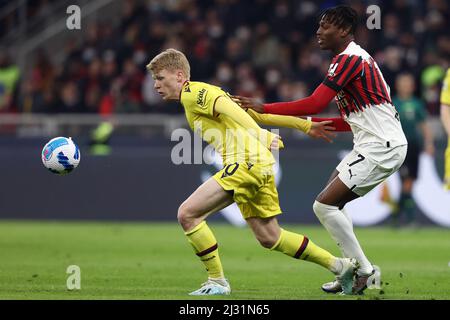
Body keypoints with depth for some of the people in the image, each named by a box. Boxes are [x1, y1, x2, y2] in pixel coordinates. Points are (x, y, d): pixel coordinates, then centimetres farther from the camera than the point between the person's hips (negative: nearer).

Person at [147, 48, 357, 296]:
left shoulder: (193, 93, -1)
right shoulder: (205, 95, 27)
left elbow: (229, 108, -21)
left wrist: (261, 136, -34)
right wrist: (305, 125, 23)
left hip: (245, 162, -10)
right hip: (258, 166, 10)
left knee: (187, 214, -12)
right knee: (269, 238, 16)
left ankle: (217, 281, -6)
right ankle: (341, 267, 22)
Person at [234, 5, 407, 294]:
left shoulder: (349, 59, -15)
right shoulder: (356, 58, 18)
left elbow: (314, 104, -23)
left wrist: (264, 108, -17)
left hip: (381, 148, -11)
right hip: (372, 143, 11)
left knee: (324, 204, -12)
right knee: (332, 202, 15)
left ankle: (365, 272, -6)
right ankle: (354, 271, 15)